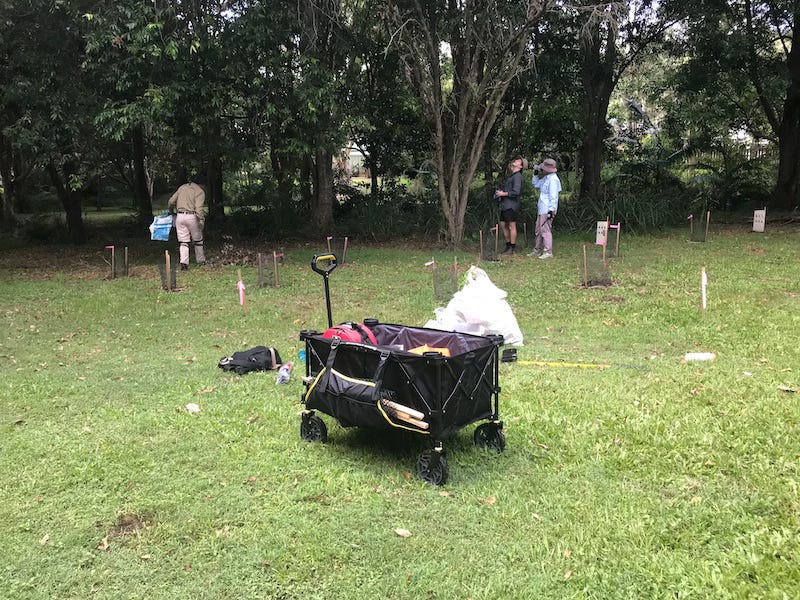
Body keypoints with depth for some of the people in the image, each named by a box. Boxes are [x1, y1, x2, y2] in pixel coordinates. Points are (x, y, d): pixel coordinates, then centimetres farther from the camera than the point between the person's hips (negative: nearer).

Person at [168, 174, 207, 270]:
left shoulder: (182, 187, 14)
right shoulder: (200, 192, -2)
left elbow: (171, 201, 12)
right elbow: (199, 208, -16)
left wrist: (171, 211, 29)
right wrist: (201, 220, -19)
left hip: (180, 216, 4)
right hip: (191, 216, -4)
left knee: (183, 241, 4)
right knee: (198, 240, 15)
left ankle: (184, 263, -8)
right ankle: (201, 260, 24)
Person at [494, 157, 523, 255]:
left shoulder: (517, 176, -9)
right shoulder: (511, 175, 20)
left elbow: (516, 192, -20)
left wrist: (503, 194, -12)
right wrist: (500, 193, 10)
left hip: (511, 205, -10)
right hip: (504, 205, 10)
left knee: (512, 226, -5)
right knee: (503, 225, 12)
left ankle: (513, 248, 0)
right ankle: (508, 245, 21)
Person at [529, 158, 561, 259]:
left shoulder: (553, 179, -17)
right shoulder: (546, 178, 13)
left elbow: (553, 196, -21)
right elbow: (536, 184, 30)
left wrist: (551, 210, -23)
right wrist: (535, 174, 16)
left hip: (547, 210, -10)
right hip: (541, 209, 10)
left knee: (545, 230, -10)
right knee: (538, 229, 16)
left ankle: (548, 252, -6)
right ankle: (537, 250, 25)